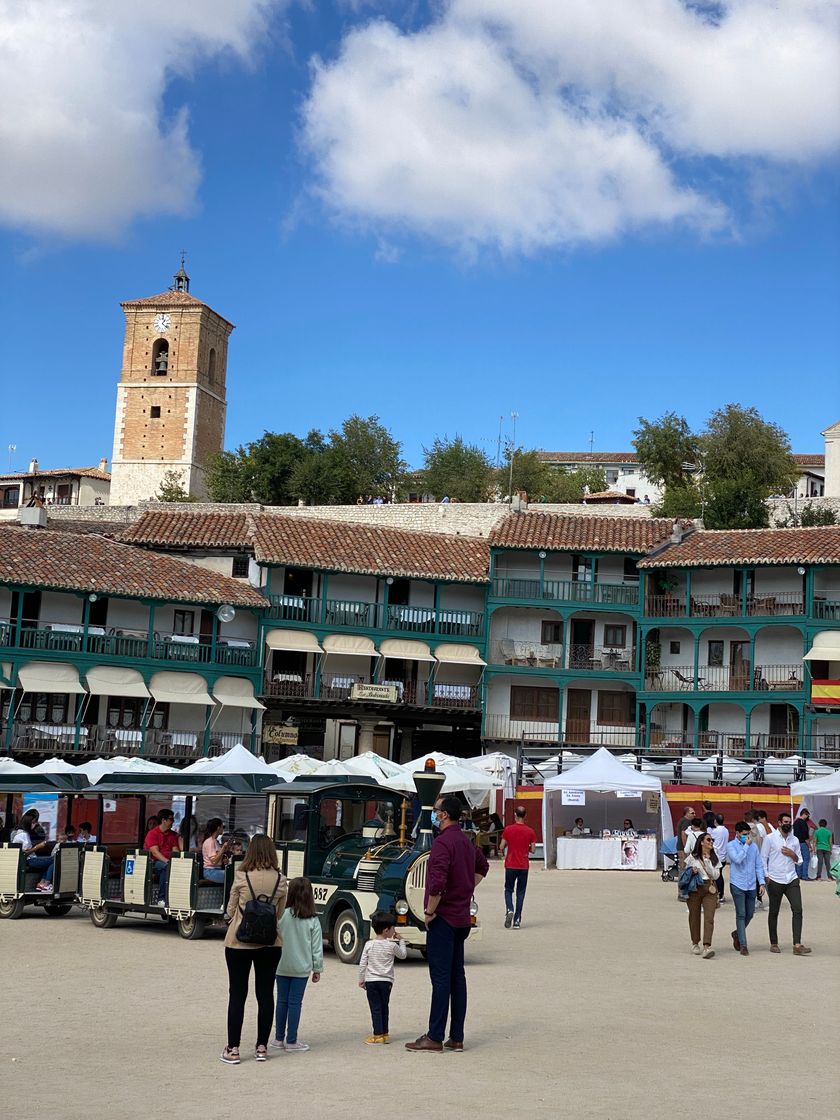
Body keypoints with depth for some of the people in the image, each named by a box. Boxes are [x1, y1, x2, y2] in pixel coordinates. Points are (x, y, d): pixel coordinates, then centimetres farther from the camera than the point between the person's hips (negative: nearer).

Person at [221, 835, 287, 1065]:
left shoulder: (242, 877, -11)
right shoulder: (280, 880, -3)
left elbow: (231, 911, -2)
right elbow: (279, 914, 5)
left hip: (239, 942, -2)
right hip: (270, 943, 2)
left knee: (237, 994, 4)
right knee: (265, 994, 10)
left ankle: (233, 1049, 6)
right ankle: (262, 1048, 16)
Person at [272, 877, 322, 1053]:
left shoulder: (282, 915, -10)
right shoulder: (313, 920, -7)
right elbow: (317, 947, -3)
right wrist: (317, 968, 6)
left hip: (282, 966, 1)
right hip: (301, 968, -1)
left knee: (282, 1001, 11)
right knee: (295, 1002, 4)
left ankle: (279, 1038, 19)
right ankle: (291, 1042, 7)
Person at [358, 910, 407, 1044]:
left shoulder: (369, 945, -4)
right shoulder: (392, 946, -7)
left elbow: (362, 964, -1)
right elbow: (403, 955, 10)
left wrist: (361, 979, 10)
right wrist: (401, 941, 20)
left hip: (371, 981, 0)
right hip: (386, 981, 0)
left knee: (375, 1008, 1)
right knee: (384, 1008, 13)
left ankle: (378, 1035, -1)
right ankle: (384, 1034, 18)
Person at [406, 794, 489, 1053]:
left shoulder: (443, 842, -17)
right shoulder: (466, 841, 12)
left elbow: (437, 882, -27)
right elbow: (482, 866, 32)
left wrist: (430, 911, -14)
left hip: (443, 918, -9)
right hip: (461, 917, 9)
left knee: (441, 978, -6)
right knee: (457, 977, 10)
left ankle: (435, 1038, -2)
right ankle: (457, 1038, 13)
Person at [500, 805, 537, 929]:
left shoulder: (508, 829, -7)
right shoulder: (530, 831, -3)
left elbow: (501, 847, -5)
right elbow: (532, 850, -2)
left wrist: (502, 852, 18)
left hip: (510, 865, -1)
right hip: (523, 866, 1)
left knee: (508, 890, 12)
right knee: (520, 892, 7)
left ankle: (509, 910, -14)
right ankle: (517, 920, 4)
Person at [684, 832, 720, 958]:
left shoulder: (714, 858, 9)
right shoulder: (692, 857, 3)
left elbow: (716, 875, 0)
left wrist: (707, 862, -10)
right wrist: (692, 871, -11)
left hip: (710, 888, 1)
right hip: (695, 888, -1)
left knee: (709, 918, -14)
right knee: (694, 916, 8)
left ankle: (707, 947, -22)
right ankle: (695, 943, 28)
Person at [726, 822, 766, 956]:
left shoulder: (754, 846, 9)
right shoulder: (731, 846, -4)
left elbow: (759, 865, 12)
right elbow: (737, 859, -21)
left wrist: (761, 883, 6)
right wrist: (746, 845, -15)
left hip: (752, 886, 5)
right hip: (737, 885, -5)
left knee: (749, 914, 11)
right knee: (741, 914, -5)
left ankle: (737, 933, 35)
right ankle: (743, 945, 0)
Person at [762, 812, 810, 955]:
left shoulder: (794, 840, 11)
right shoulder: (770, 839, -1)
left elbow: (799, 861, 17)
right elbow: (763, 859, 1)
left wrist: (792, 854, -4)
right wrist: (766, 877, -7)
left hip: (792, 880, 3)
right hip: (775, 881, -3)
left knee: (797, 909, -10)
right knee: (774, 912, 6)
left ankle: (797, 945, -13)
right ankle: (774, 944, 18)